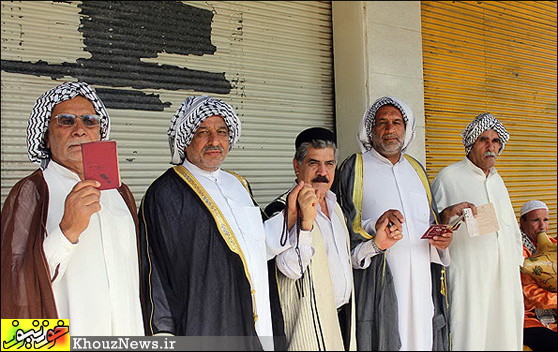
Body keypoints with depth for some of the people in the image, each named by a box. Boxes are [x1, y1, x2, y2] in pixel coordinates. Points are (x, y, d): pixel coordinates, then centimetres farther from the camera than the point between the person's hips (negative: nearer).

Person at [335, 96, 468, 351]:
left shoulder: (415, 168, 19)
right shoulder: (354, 168, 3)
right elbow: (341, 227, -2)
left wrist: (441, 239, 3)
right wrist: (374, 226, -19)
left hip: (422, 282, 5)